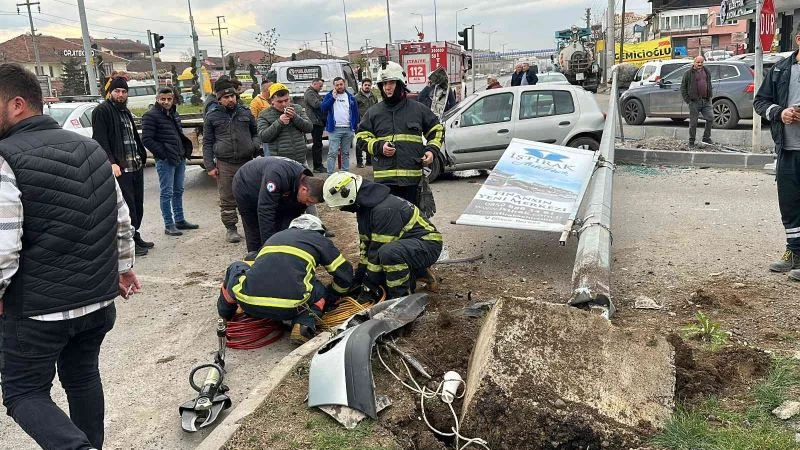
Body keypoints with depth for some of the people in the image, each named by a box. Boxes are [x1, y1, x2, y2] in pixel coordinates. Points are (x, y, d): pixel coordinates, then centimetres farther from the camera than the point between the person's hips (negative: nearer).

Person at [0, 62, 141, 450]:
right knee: (82, 378, 22)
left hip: (36, 309, -6)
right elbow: (123, 220, 10)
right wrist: (123, 268, 22)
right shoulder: (91, 148, 4)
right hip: (99, 299, 6)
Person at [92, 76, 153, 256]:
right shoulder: (102, 111, -5)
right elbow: (101, 140, -14)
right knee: (128, 206, -5)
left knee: (138, 204, 13)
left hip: (136, 165, 8)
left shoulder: (125, 111, 21)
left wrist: (141, 156, 14)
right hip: (120, 168, -8)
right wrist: (111, 163, -23)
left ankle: (135, 236, 24)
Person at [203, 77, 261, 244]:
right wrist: (210, 166, -2)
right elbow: (207, 142, 4)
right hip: (224, 164, -2)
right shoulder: (212, 116, 3)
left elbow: (255, 133, 20)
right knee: (227, 200, 3)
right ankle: (231, 229, 14)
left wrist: (255, 145, -3)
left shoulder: (245, 112, 9)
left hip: (246, 162, 2)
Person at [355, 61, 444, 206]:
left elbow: (436, 130, 17)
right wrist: (379, 146, -7)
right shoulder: (373, 112, 9)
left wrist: (432, 150, 1)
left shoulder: (419, 109, 8)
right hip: (384, 178, 0)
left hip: (413, 177, 0)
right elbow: (362, 137, 11)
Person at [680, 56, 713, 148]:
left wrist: (710, 96, 16)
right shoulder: (688, 73, -1)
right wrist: (687, 100, -6)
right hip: (694, 102, -4)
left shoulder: (707, 72, 13)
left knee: (710, 118, -4)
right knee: (693, 122, 0)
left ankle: (706, 138, 9)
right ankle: (691, 141, 10)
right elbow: (683, 88, 0)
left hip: (706, 101, 4)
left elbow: (709, 85, 25)